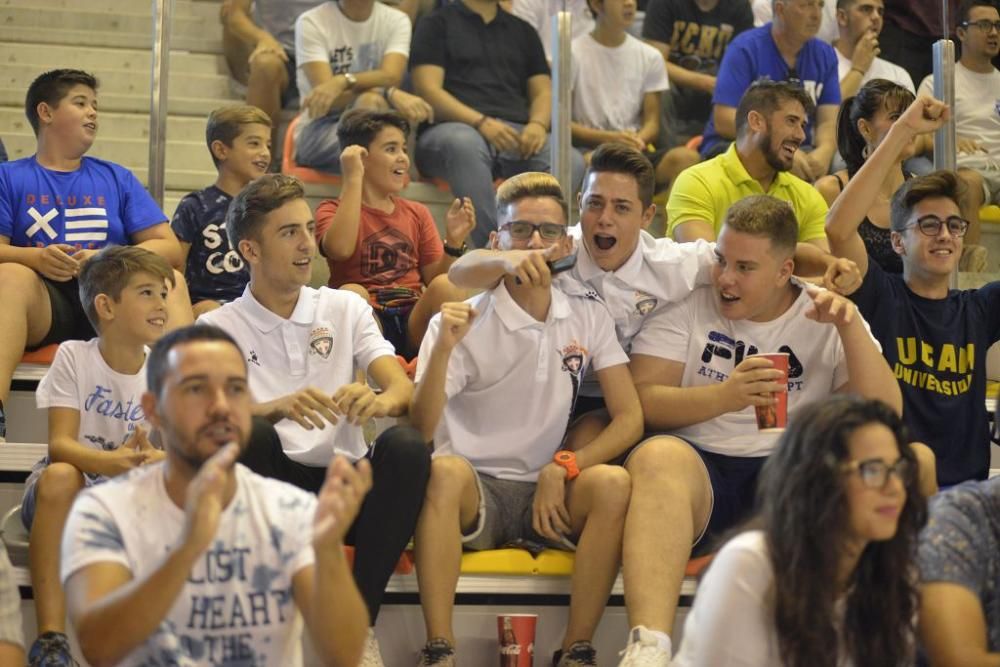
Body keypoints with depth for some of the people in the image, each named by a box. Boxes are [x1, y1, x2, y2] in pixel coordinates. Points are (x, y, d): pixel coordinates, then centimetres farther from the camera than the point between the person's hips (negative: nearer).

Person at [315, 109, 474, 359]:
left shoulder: (417, 213, 20)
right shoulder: (333, 210, 9)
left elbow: (433, 279, 14)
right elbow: (339, 249, -15)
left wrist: (454, 242, -3)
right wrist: (353, 179, -10)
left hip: (414, 327, 3)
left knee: (447, 284, -25)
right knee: (351, 292, -34)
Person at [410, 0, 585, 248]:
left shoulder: (523, 31, 27)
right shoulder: (438, 23, 13)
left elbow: (543, 90, 20)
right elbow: (428, 89, 0)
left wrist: (538, 124, -5)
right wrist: (481, 122, -16)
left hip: (516, 134, 4)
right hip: (454, 128, -4)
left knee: (570, 162, -28)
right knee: (465, 144, -41)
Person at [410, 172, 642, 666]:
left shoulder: (588, 319, 7)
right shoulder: (463, 322, -3)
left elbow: (630, 417, 3)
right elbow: (422, 429, -12)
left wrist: (562, 468, -11)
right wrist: (444, 348, -27)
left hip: (549, 495, 2)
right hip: (475, 494, -2)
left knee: (613, 483, -28)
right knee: (445, 470, -34)